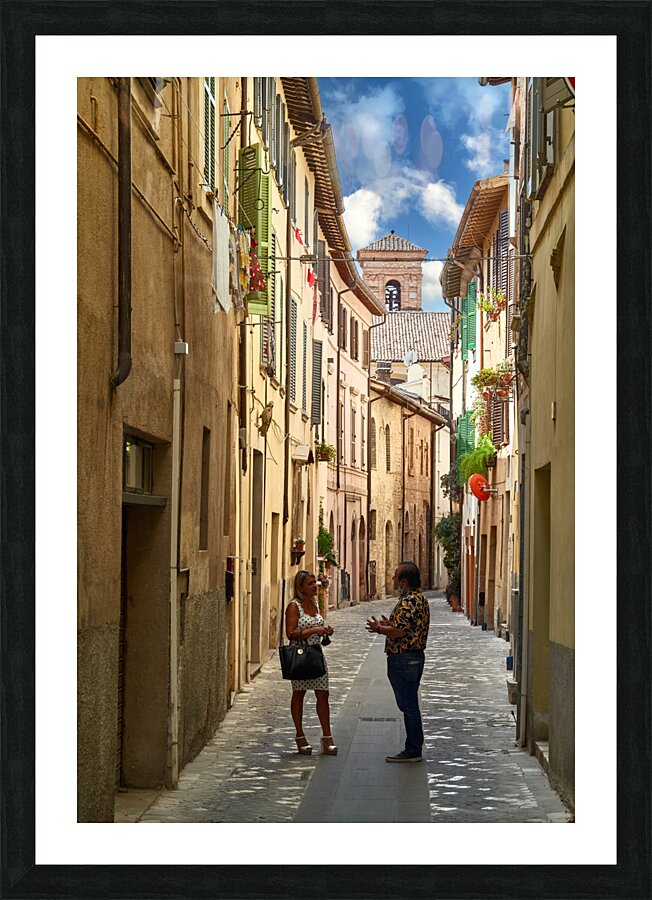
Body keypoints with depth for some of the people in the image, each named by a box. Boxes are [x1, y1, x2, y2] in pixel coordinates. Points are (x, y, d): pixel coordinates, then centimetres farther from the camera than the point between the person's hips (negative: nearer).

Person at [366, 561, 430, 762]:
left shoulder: (407, 602, -19)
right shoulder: (420, 599, 14)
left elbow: (399, 632, -25)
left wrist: (379, 629, -10)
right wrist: (389, 624, 15)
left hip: (403, 659, -11)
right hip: (416, 656, 11)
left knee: (408, 705, -5)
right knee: (410, 705, 15)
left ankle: (413, 751, 0)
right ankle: (414, 748, 20)